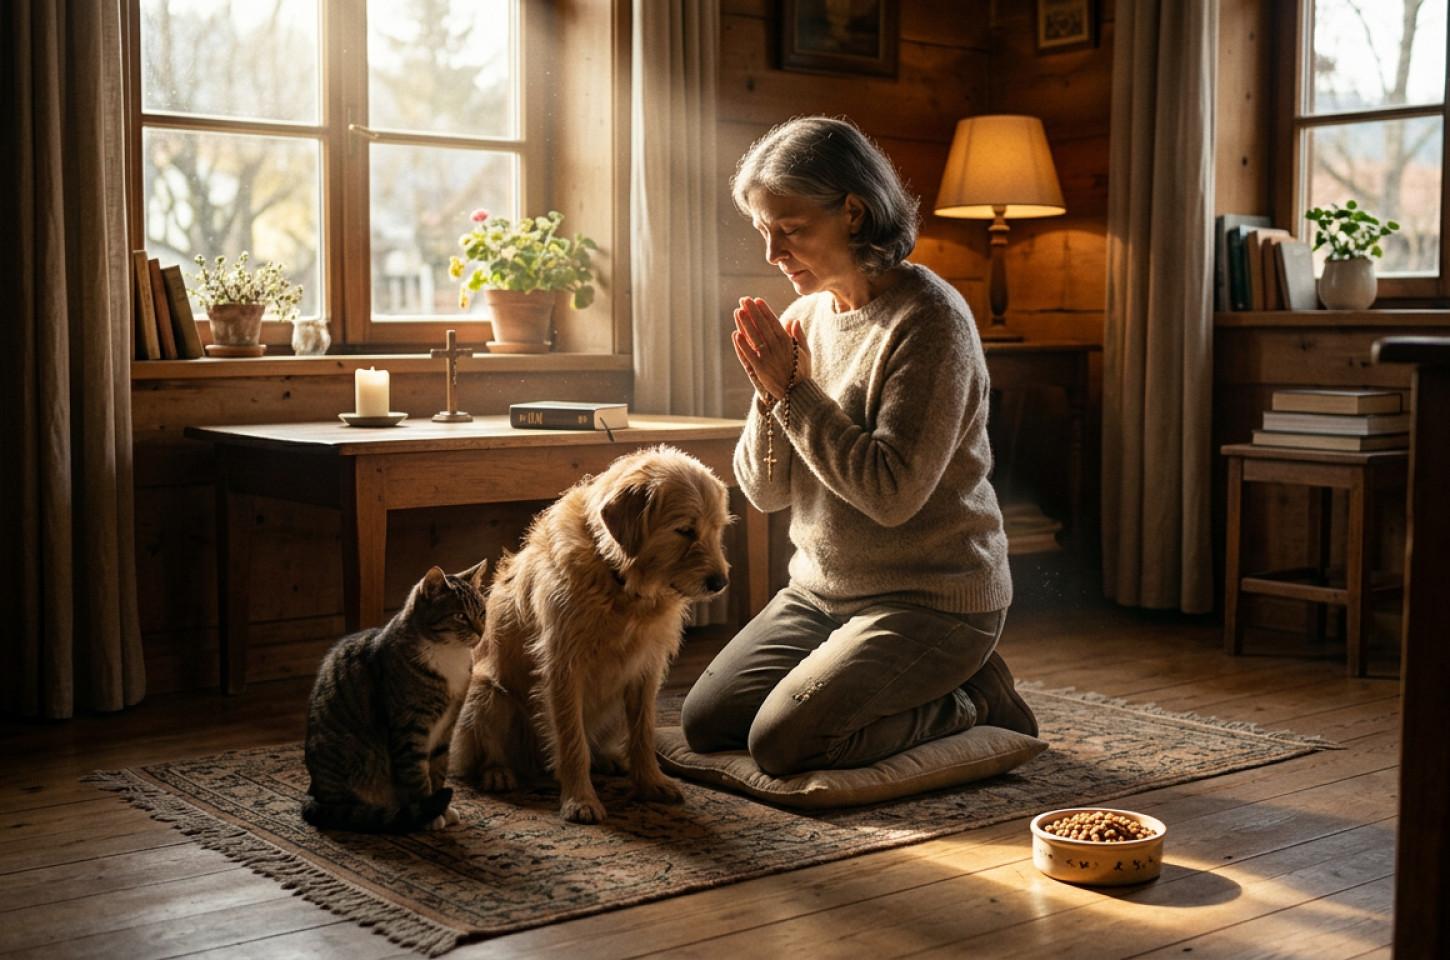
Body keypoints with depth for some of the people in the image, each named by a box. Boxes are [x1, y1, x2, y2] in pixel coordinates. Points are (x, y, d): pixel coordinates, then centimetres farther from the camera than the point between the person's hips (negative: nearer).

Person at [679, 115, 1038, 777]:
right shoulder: (805, 316, 5)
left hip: (931, 599, -8)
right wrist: (769, 397, -14)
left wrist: (795, 392, -20)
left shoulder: (929, 319, -17)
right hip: (821, 590, 8)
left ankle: (972, 700, 4)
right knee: (705, 723, 2)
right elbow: (765, 491, 5)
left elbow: (893, 492, -25)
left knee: (781, 741, -19)